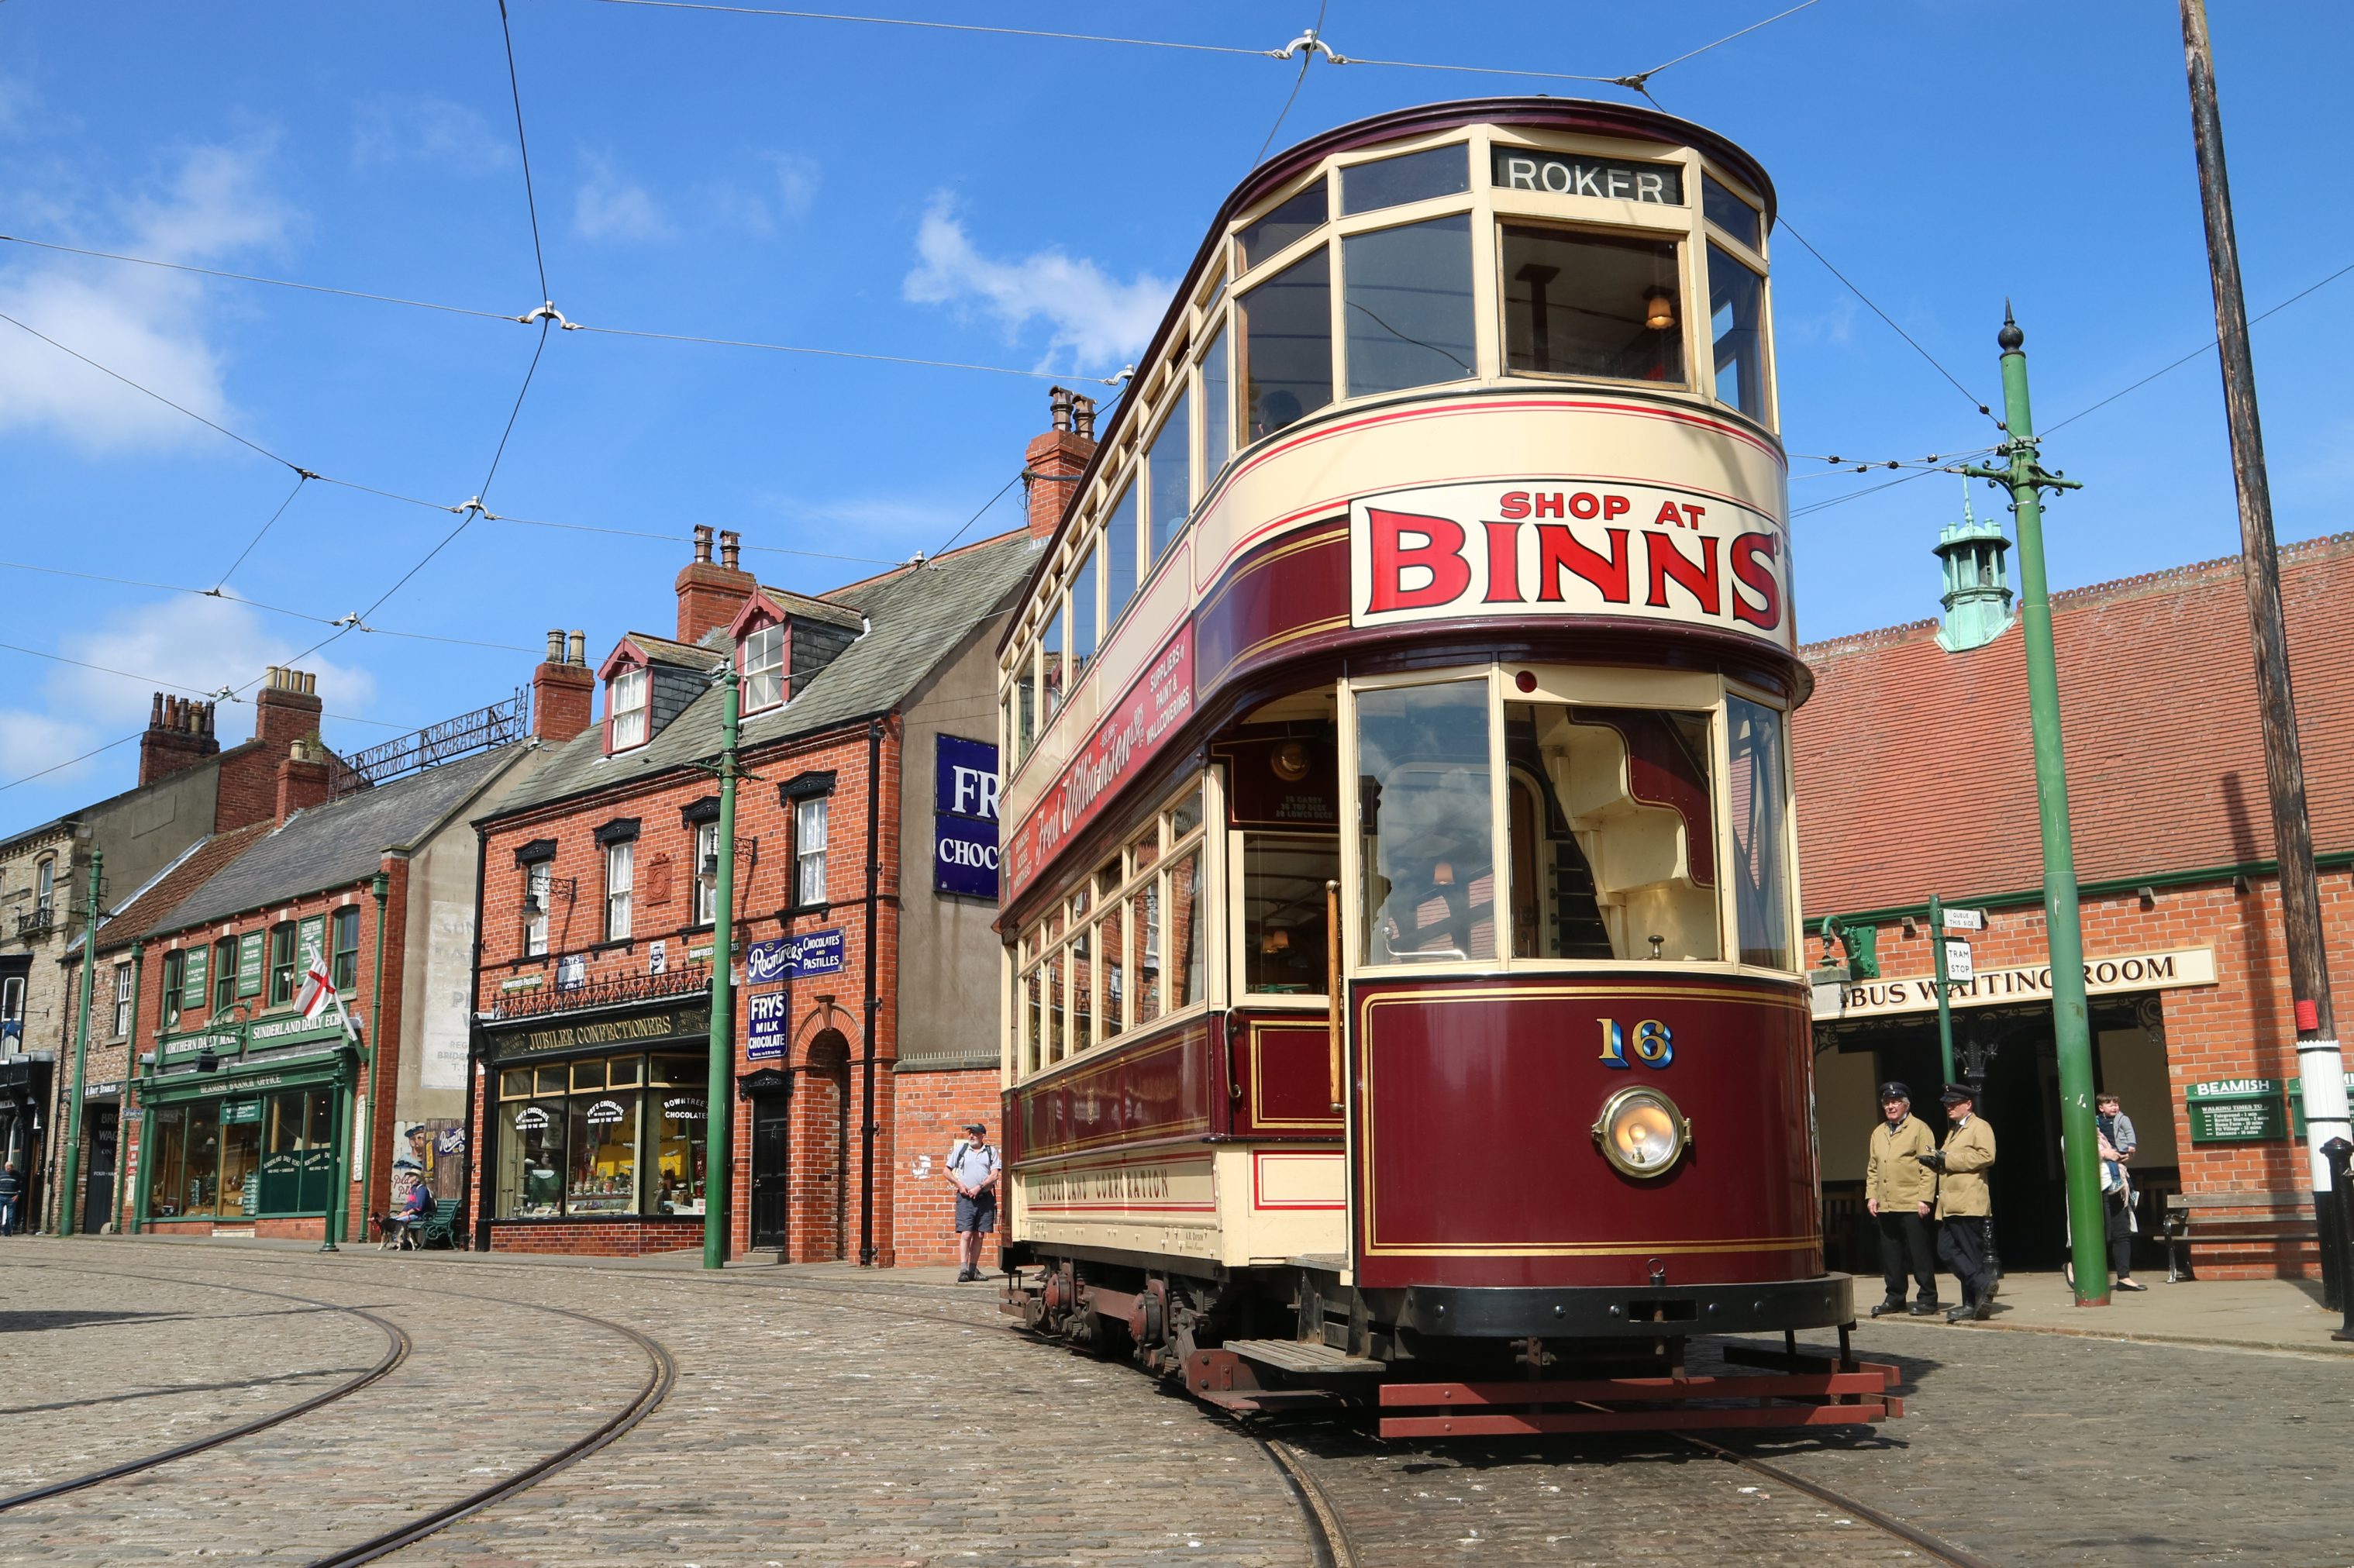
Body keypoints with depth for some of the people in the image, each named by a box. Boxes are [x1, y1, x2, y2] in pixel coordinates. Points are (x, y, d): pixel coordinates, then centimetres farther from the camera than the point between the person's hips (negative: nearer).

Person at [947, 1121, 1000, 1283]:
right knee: (966, 1233, -12)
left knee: (979, 1235, 4)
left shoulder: (991, 1152, 8)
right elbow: (947, 1171, 11)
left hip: (985, 1196, 1)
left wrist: (979, 1187, -12)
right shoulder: (960, 1149, 9)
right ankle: (963, 1269, -17)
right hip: (965, 1197, -1)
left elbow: (994, 1175, 0)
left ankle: (973, 1269, 10)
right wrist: (960, 1185, -3)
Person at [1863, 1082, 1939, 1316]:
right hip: (1885, 1206, 6)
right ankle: (1895, 1298, 17)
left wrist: (1925, 1197, -14)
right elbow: (1872, 1168, 20)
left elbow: (1928, 1167, -7)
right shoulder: (1878, 1133, 17)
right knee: (1890, 1254, 9)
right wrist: (1871, 1195, 9)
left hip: (1912, 1205, -6)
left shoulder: (1919, 1128, -1)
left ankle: (1927, 1299, 7)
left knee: (1919, 1253, -1)